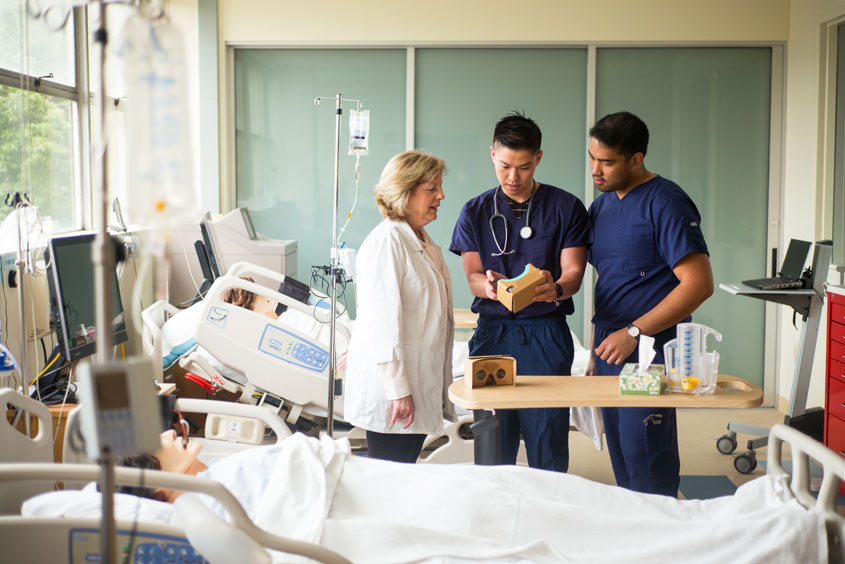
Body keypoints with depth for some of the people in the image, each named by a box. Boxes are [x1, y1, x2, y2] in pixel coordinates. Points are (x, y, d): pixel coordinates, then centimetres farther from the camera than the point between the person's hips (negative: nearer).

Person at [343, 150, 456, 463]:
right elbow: (382, 322, -19)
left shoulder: (425, 243, 15)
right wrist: (398, 390, -20)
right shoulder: (386, 241, -14)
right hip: (391, 383, -9)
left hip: (422, 384, 9)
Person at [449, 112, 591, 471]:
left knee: (548, 440, -3)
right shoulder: (475, 212, 10)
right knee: (493, 446, 2)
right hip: (493, 332, 1)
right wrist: (489, 285, -21)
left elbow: (573, 272, -1)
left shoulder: (566, 208, 5)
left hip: (546, 335, -1)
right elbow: (472, 277, 3)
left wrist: (555, 289, -26)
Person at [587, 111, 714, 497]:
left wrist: (634, 332, -19)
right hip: (609, 349, 8)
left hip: (650, 352, -8)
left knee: (645, 461, -6)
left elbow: (699, 284, -17)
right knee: (620, 456, 13)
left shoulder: (664, 202, -10)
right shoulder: (602, 204, 15)